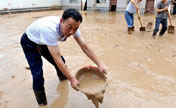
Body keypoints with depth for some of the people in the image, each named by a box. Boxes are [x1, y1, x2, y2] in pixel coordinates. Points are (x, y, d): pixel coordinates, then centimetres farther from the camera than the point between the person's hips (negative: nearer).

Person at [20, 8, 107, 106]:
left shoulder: (73, 26, -24)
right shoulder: (50, 29, -44)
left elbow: (85, 47, -16)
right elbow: (57, 59, -40)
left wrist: (99, 65, -15)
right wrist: (72, 79, -31)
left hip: (43, 42, 6)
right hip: (30, 43, -6)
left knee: (61, 62, 11)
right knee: (38, 75, -12)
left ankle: (62, 76, 46)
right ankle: (41, 102, 11)